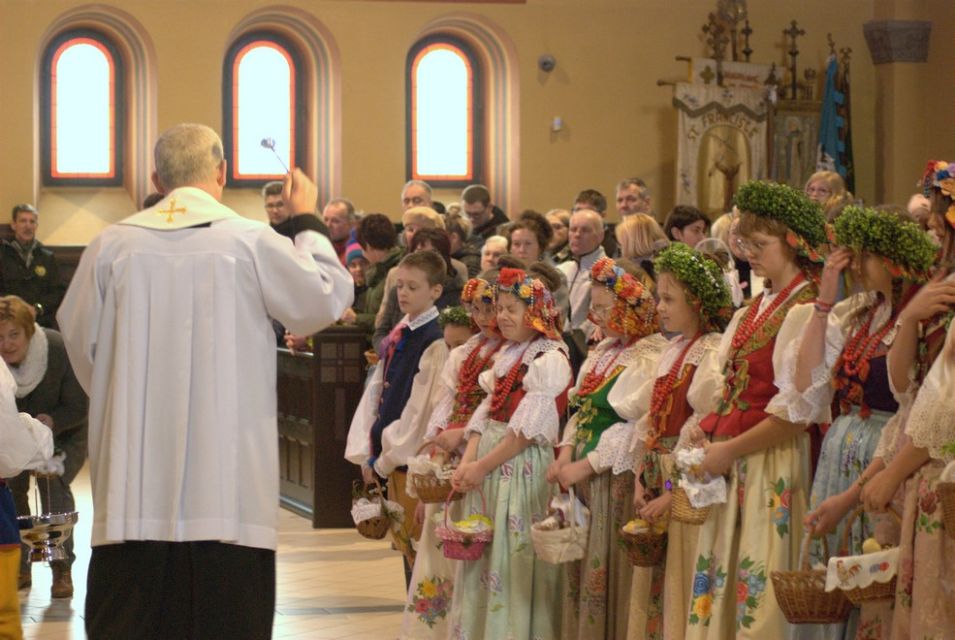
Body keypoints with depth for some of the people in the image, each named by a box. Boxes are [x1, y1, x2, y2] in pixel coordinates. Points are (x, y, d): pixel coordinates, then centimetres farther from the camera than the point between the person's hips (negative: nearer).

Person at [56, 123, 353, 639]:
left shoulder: (111, 244, 0)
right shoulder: (251, 242, -6)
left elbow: (81, 339, 10)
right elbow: (329, 298, 6)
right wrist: (307, 222, 20)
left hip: (134, 478, 2)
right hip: (228, 480, -2)